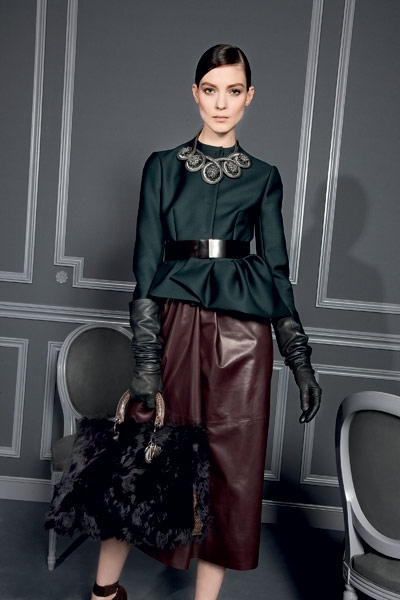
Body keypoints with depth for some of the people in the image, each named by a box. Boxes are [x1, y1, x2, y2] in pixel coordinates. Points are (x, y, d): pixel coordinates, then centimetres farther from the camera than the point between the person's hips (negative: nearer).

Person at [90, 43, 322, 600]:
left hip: (242, 332, 1)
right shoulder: (163, 166, 8)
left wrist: (301, 360, 4)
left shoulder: (263, 177, 11)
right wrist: (147, 359, -9)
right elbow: (146, 264, 0)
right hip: (175, 323, -1)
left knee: (231, 466, 6)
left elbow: (277, 270, 9)